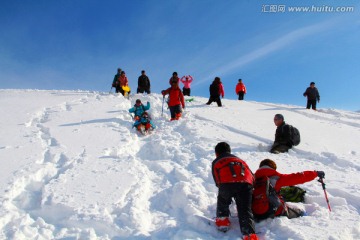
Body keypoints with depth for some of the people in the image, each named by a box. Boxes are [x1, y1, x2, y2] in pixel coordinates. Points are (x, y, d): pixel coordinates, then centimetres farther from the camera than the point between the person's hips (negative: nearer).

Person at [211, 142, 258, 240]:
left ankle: (222, 219, 23)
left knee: (222, 201, 31)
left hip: (226, 184, -1)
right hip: (245, 184, 2)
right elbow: (251, 176, 34)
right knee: (245, 211, 3)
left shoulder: (216, 162, 31)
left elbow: (217, 181, 25)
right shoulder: (240, 160, 40)